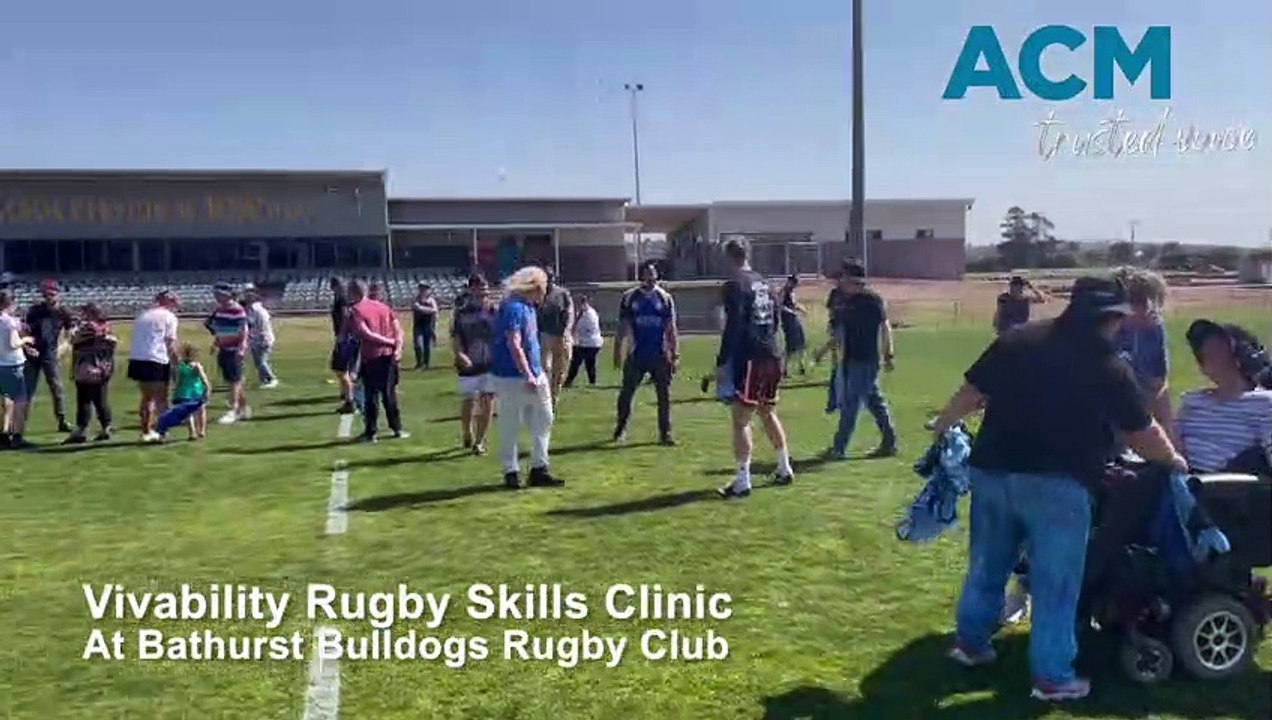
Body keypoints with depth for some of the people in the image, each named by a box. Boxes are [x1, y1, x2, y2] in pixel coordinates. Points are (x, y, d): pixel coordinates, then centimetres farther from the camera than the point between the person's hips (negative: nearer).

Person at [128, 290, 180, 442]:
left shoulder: (143, 315, 20)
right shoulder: (169, 317, 0)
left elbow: (138, 339, 15)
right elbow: (170, 344, -7)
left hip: (136, 359, 6)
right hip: (156, 361, -6)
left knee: (147, 397, 19)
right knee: (161, 398, 4)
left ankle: (146, 431, 23)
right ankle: (161, 431, 0)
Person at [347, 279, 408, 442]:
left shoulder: (355, 311, -7)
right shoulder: (382, 306, 10)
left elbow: (366, 334, -18)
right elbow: (398, 328, 3)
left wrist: (390, 342, -11)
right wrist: (398, 347, -6)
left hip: (371, 357, -5)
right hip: (389, 355, 5)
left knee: (371, 395, 4)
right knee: (389, 394, 15)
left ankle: (371, 432, 8)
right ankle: (397, 429, 19)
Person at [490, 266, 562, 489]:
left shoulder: (529, 307, 14)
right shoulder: (514, 308, -16)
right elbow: (513, 345, -22)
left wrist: (538, 372, 19)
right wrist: (528, 376, -24)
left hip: (534, 374, 10)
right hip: (513, 378, -10)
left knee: (543, 421, 10)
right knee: (510, 427, 2)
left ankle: (539, 470, 17)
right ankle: (511, 472, 12)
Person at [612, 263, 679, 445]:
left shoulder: (665, 298, 5)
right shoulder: (629, 298, 4)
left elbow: (671, 329, 5)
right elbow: (622, 327, 7)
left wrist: (675, 355, 0)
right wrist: (618, 352, 1)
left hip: (660, 355, 0)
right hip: (636, 355, 0)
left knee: (664, 395, 0)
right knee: (626, 393, 6)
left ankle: (665, 433, 7)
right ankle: (620, 429, 23)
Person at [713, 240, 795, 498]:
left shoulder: (734, 286, -11)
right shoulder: (764, 283, 13)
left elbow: (733, 327, -17)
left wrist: (721, 362, -14)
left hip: (749, 360, -8)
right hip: (772, 357, 8)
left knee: (741, 420, -5)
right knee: (768, 413, 21)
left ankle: (742, 482, -6)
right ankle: (785, 469, 30)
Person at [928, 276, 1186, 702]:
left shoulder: (1016, 340, 6)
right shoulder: (1109, 367, -4)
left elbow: (971, 392, 8)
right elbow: (1141, 434, 4)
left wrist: (941, 427, 22)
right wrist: (1172, 460, 23)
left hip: (992, 471, 5)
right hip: (1056, 484, -5)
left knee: (987, 566, 20)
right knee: (1056, 583, 7)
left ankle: (970, 643, 34)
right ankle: (1052, 677, 15)